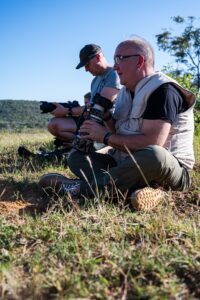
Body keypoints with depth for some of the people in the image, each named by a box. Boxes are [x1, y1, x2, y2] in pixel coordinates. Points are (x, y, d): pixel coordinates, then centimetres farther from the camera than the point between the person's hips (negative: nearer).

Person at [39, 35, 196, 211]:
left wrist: (106, 137, -17)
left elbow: (152, 144, -27)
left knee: (153, 155, -40)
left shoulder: (163, 90, -15)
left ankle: (81, 187, -23)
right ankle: (136, 189, -25)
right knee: (76, 157, 1)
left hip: (170, 170, -8)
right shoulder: (126, 93, 11)